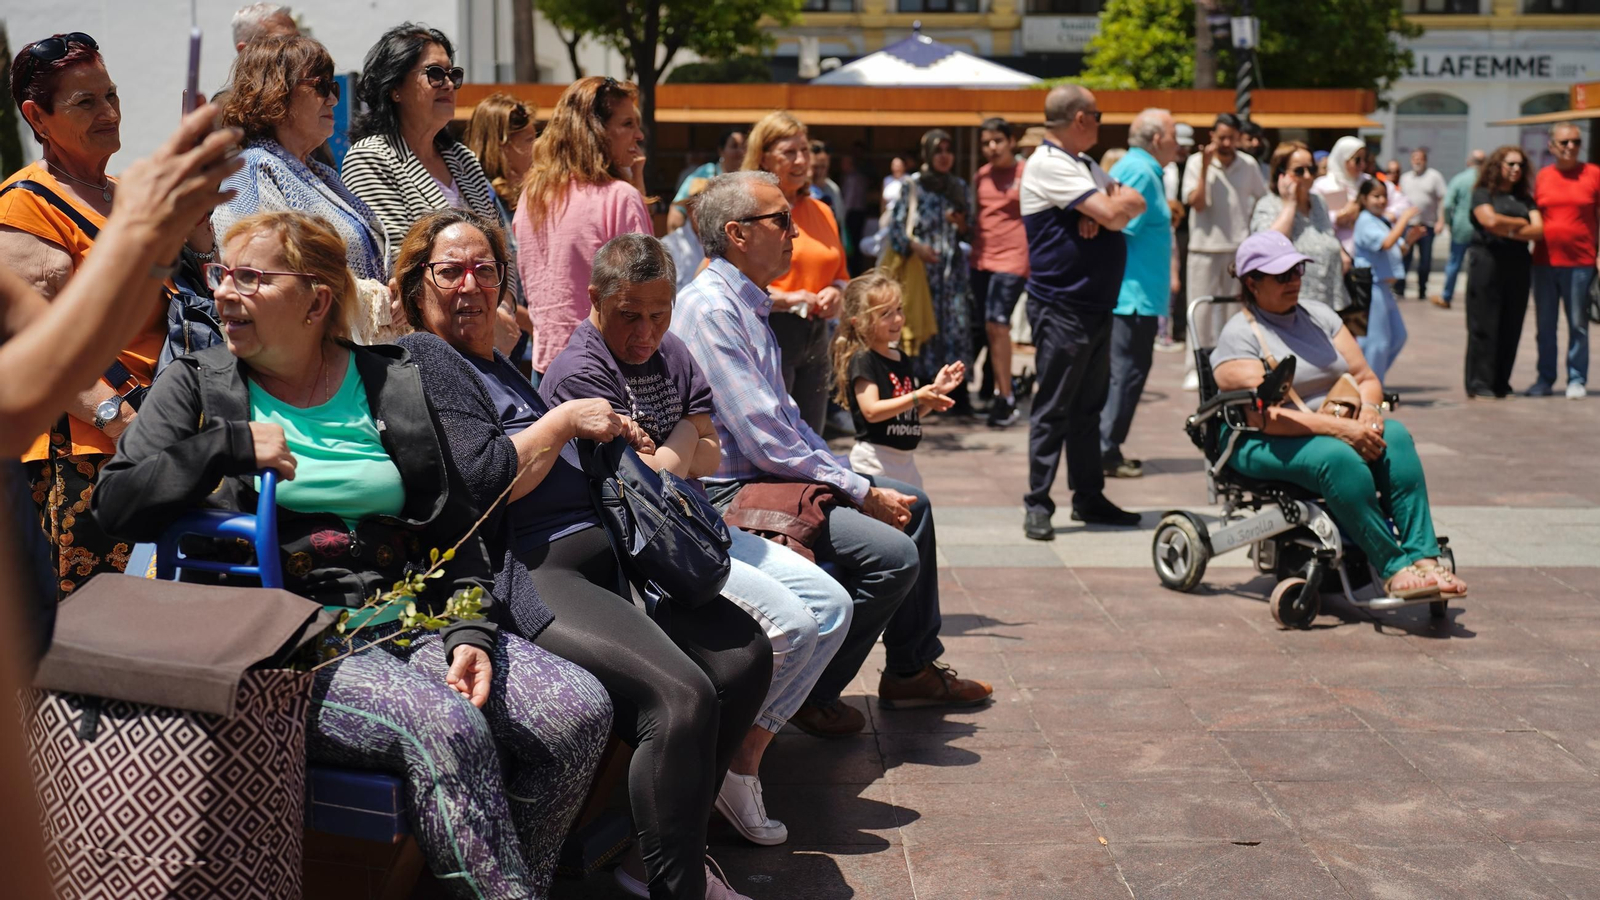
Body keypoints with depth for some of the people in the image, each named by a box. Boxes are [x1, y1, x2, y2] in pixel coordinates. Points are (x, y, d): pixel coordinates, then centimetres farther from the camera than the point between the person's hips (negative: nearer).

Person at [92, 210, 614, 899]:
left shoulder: (395, 386, 12)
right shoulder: (196, 385, 9)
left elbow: (456, 529, 12)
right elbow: (117, 506, -3)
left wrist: (471, 631, -2)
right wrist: (230, 446, -11)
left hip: (412, 625, 4)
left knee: (581, 711, -16)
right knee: (447, 727, -32)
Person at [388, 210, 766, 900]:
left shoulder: (497, 363, 25)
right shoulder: (423, 358, -2)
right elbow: (485, 479, -15)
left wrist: (609, 435, 18)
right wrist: (565, 420, -4)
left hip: (598, 552, 10)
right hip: (525, 575, -10)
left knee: (744, 654, -3)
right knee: (680, 697, -27)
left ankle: (675, 840, 9)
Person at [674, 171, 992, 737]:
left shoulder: (748, 304, 14)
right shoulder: (709, 308, -19)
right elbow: (766, 441, -23)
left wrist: (847, 477, 6)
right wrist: (861, 493, -16)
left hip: (772, 474, 11)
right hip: (733, 493, -11)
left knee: (912, 505, 16)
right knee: (893, 555, -20)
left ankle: (912, 669, 26)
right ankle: (810, 695, -3)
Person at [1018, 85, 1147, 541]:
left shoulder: (1085, 166, 19)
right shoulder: (1049, 164, -12)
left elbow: (1135, 203, 9)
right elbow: (1114, 214, -19)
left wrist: (1105, 208, -10)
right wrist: (1112, 205, 4)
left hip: (1096, 305, 9)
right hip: (1062, 308, -9)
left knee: (1088, 407, 13)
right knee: (1053, 410, -5)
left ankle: (1089, 498, 21)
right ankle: (1038, 505, 0)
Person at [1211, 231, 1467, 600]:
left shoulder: (1319, 316, 14)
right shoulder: (1240, 335, -7)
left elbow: (1366, 378, 11)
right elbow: (1265, 417, -19)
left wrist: (1369, 411, -13)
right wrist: (1341, 428, -26)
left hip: (1335, 427, 6)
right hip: (1264, 446, -6)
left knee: (1395, 435, -24)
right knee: (1339, 457, -35)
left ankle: (1423, 558, -31)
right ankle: (1394, 569, -32)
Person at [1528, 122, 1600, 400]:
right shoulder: (1543, 176, 8)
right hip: (1544, 262, 3)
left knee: (1578, 324, 3)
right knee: (1545, 324, 8)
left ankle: (1577, 379, 12)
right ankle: (1545, 378, 18)